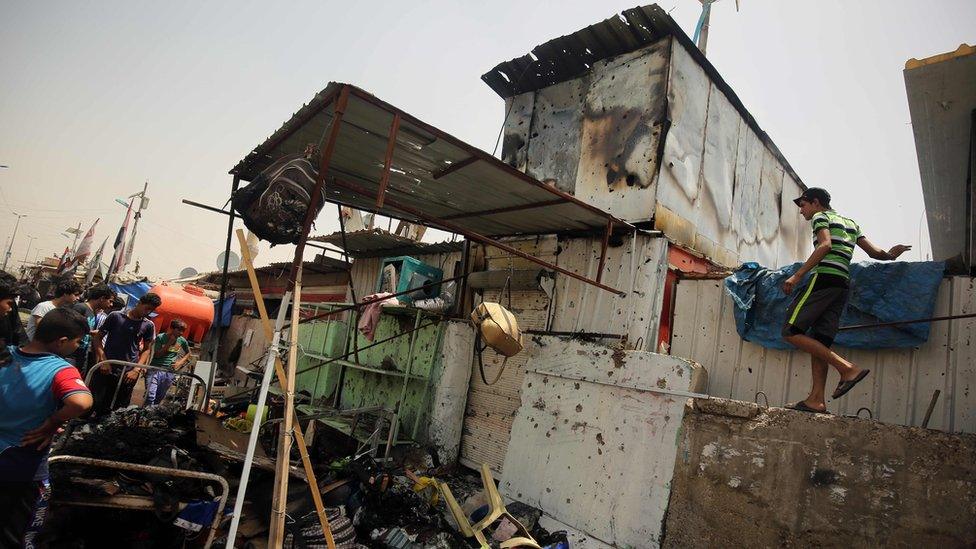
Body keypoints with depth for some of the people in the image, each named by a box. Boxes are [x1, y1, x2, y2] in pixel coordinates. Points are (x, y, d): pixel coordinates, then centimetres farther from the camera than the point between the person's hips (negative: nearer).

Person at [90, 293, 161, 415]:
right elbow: (98, 337, 3)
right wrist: (103, 360, -8)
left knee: (117, 410, 8)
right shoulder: (116, 316, -2)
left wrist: (136, 370, -4)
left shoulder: (148, 326, 3)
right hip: (105, 369, -1)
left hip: (128, 373, 2)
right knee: (95, 404, 3)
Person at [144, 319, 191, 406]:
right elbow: (157, 355, -11)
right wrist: (169, 343, -18)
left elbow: (188, 354, 18)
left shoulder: (182, 341, 3)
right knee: (150, 396, -15)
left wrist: (180, 363, 2)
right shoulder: (160, 337, -5)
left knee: (159, 398, 9)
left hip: (169, 372, 3)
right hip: (155, 370, -3)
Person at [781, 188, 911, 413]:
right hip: (843, 286, 9)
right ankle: (817, 399, -4)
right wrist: (889, 255, 38)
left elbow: (825, 245, -14)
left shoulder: (821, 217, 6)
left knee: (791, 332, -13)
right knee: (819, 343, 4)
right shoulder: (850, 223, 29)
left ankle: (848, 368, -18)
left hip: (824, 278, -9)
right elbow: (873, 251, 17)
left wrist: (797, 275, -19)